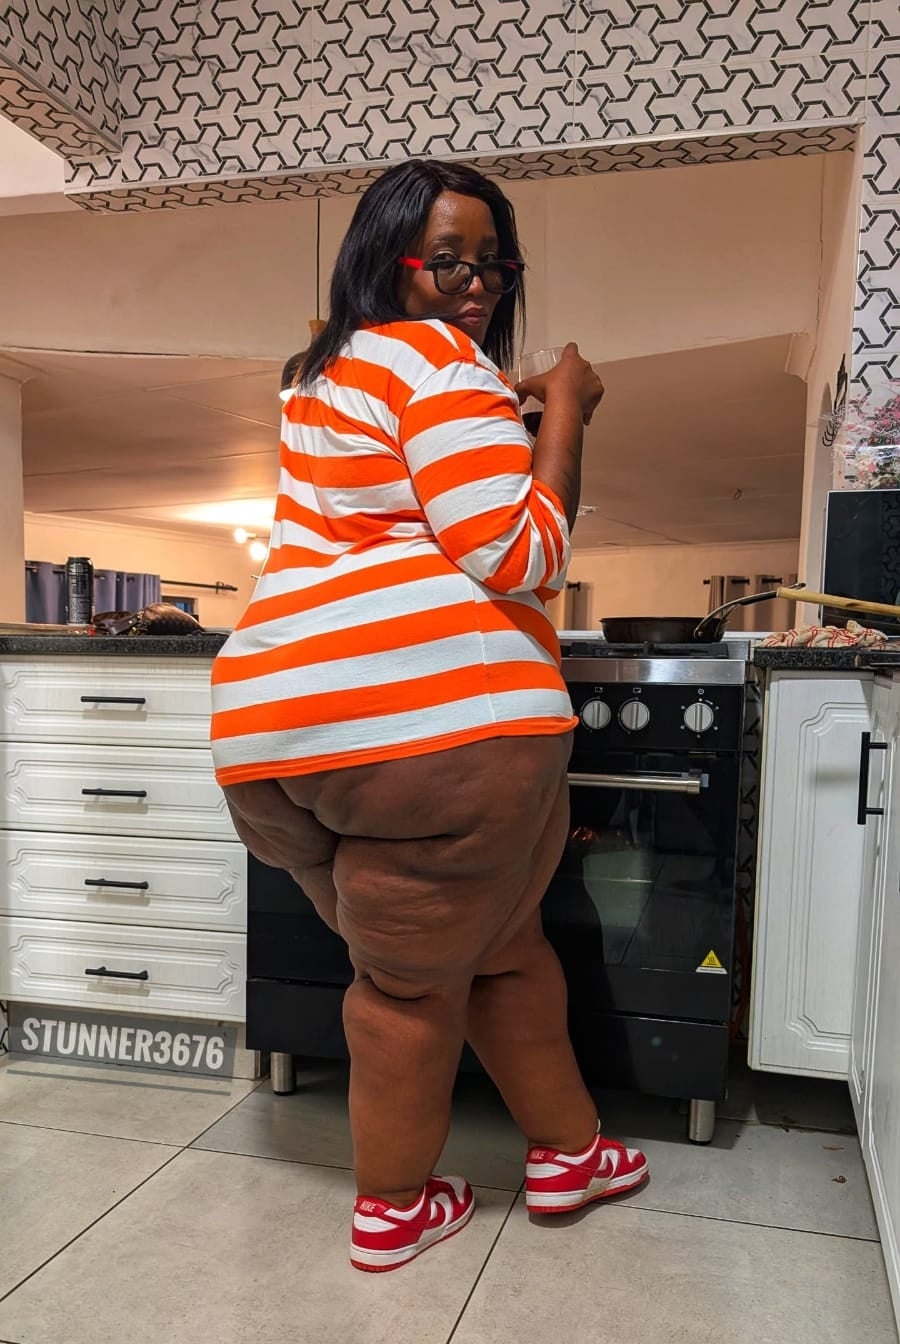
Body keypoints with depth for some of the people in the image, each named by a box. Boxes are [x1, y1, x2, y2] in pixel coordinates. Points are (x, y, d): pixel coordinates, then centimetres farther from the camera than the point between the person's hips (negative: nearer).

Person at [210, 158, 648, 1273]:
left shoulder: (327, 375, 25)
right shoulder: (438, 359, -4)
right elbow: (521, 561, -10)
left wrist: (507, 416, 31)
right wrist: (562, 416, 1)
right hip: (436, 714, -9)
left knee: (493, 940, 20)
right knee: (416, 974, 10)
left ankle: (566, 1151, 35)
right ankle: (392, 1210, 33)